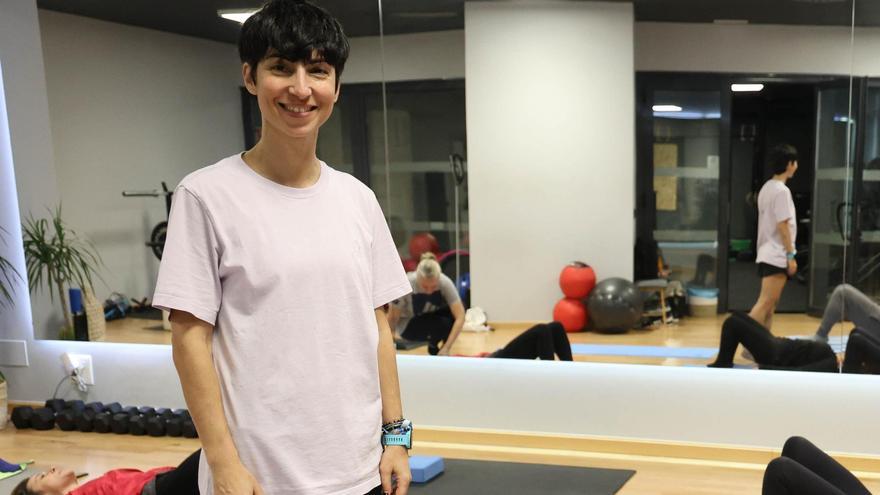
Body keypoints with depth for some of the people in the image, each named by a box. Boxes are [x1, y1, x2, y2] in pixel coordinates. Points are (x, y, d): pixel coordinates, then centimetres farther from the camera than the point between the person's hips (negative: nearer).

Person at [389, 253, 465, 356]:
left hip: (432, 317, 3)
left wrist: (446, 348, -40)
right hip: (408, 324, -3)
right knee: (443, 323, -31)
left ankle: (443, 352, -5)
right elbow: (393, 318, -21)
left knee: (453, 311, -27)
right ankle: (433, 349, -1)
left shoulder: (445, 282, -30)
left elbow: (460, 317, -34)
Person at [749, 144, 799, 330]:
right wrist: (791, 255, -13)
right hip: (777, 255, -10)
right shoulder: (782, 190, -14)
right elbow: (783, 226, -17)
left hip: (767, 253, 10)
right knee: (766, 303, -11)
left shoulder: (766, 187, 14)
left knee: (770, 303, 12)